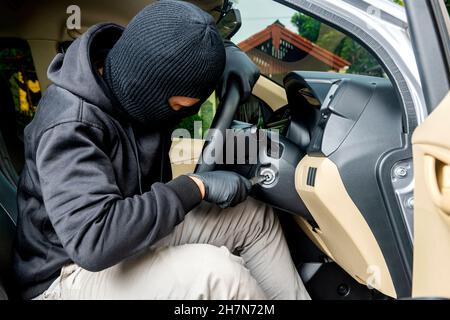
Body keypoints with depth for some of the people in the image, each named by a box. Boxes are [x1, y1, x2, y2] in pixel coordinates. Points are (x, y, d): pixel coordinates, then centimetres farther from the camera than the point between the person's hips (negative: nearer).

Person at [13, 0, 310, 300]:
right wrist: (197, 186, -32)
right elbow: (93, 240, -40)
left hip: (134, 229, 8)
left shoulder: (138, 80, -8)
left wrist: (233, 61, -12)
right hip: (74, 268, -8)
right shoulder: (70, 126, -30)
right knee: (213, 270, -30)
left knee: (256, 217, -1)